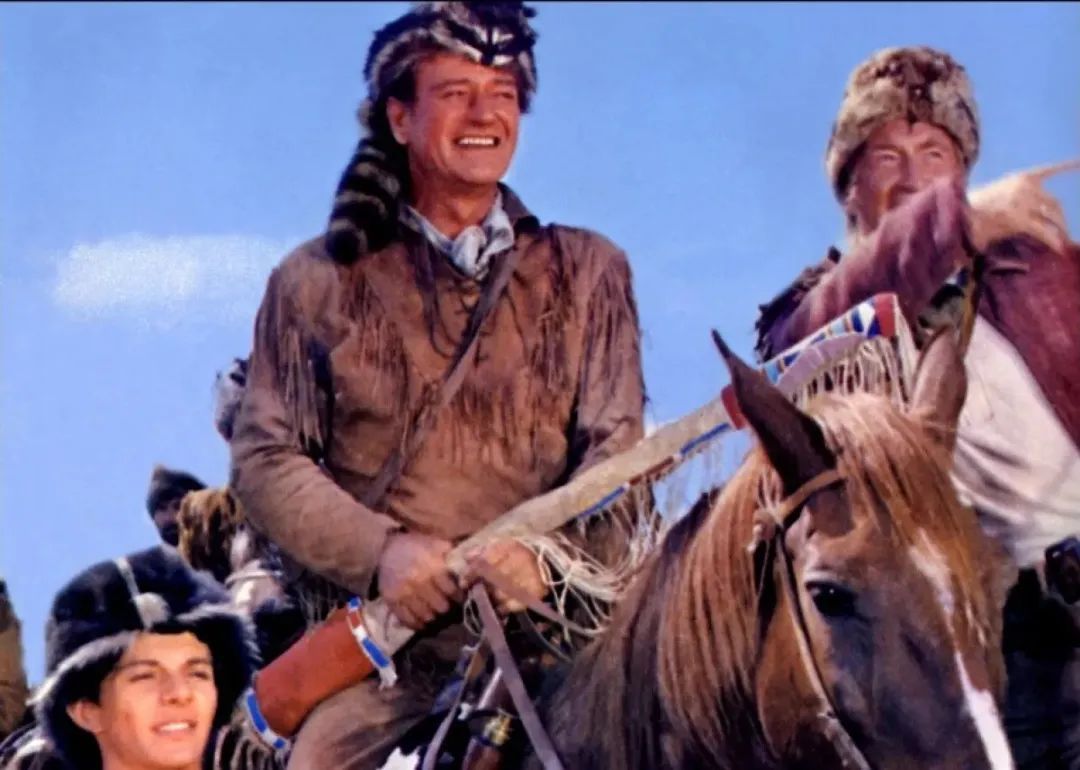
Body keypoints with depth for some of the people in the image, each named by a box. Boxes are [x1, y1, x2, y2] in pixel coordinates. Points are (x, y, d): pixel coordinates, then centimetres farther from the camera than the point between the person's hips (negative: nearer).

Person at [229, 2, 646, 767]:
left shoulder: (588, 270, 14)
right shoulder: (317, 282, 11)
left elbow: (615, 444, 5)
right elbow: (265, 457, 5)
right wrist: (380, 552, -14)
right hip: (383, 639, -1)